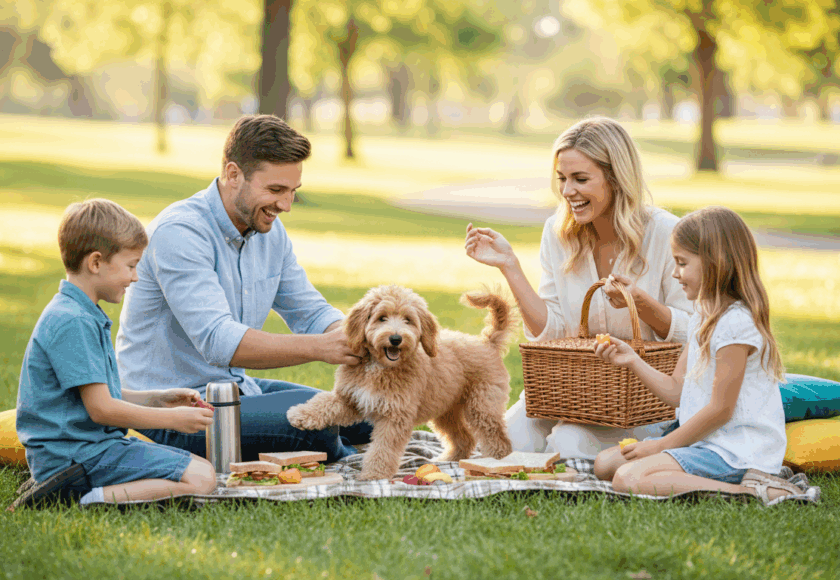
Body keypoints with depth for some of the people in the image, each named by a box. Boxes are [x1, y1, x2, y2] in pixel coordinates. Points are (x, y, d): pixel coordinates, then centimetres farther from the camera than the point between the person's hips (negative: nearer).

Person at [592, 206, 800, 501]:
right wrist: (632, 360, 5)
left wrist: (662, 445, -10)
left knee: (629, 479, -25)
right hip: (704, 440, 11)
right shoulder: (704, 317, 14)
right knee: (605, 463, 6)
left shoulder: (736, 323, -18)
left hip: (732, 451, -11)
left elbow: (720, 410, -18)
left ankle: (752, 492, -23)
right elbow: (676, 390, 16)